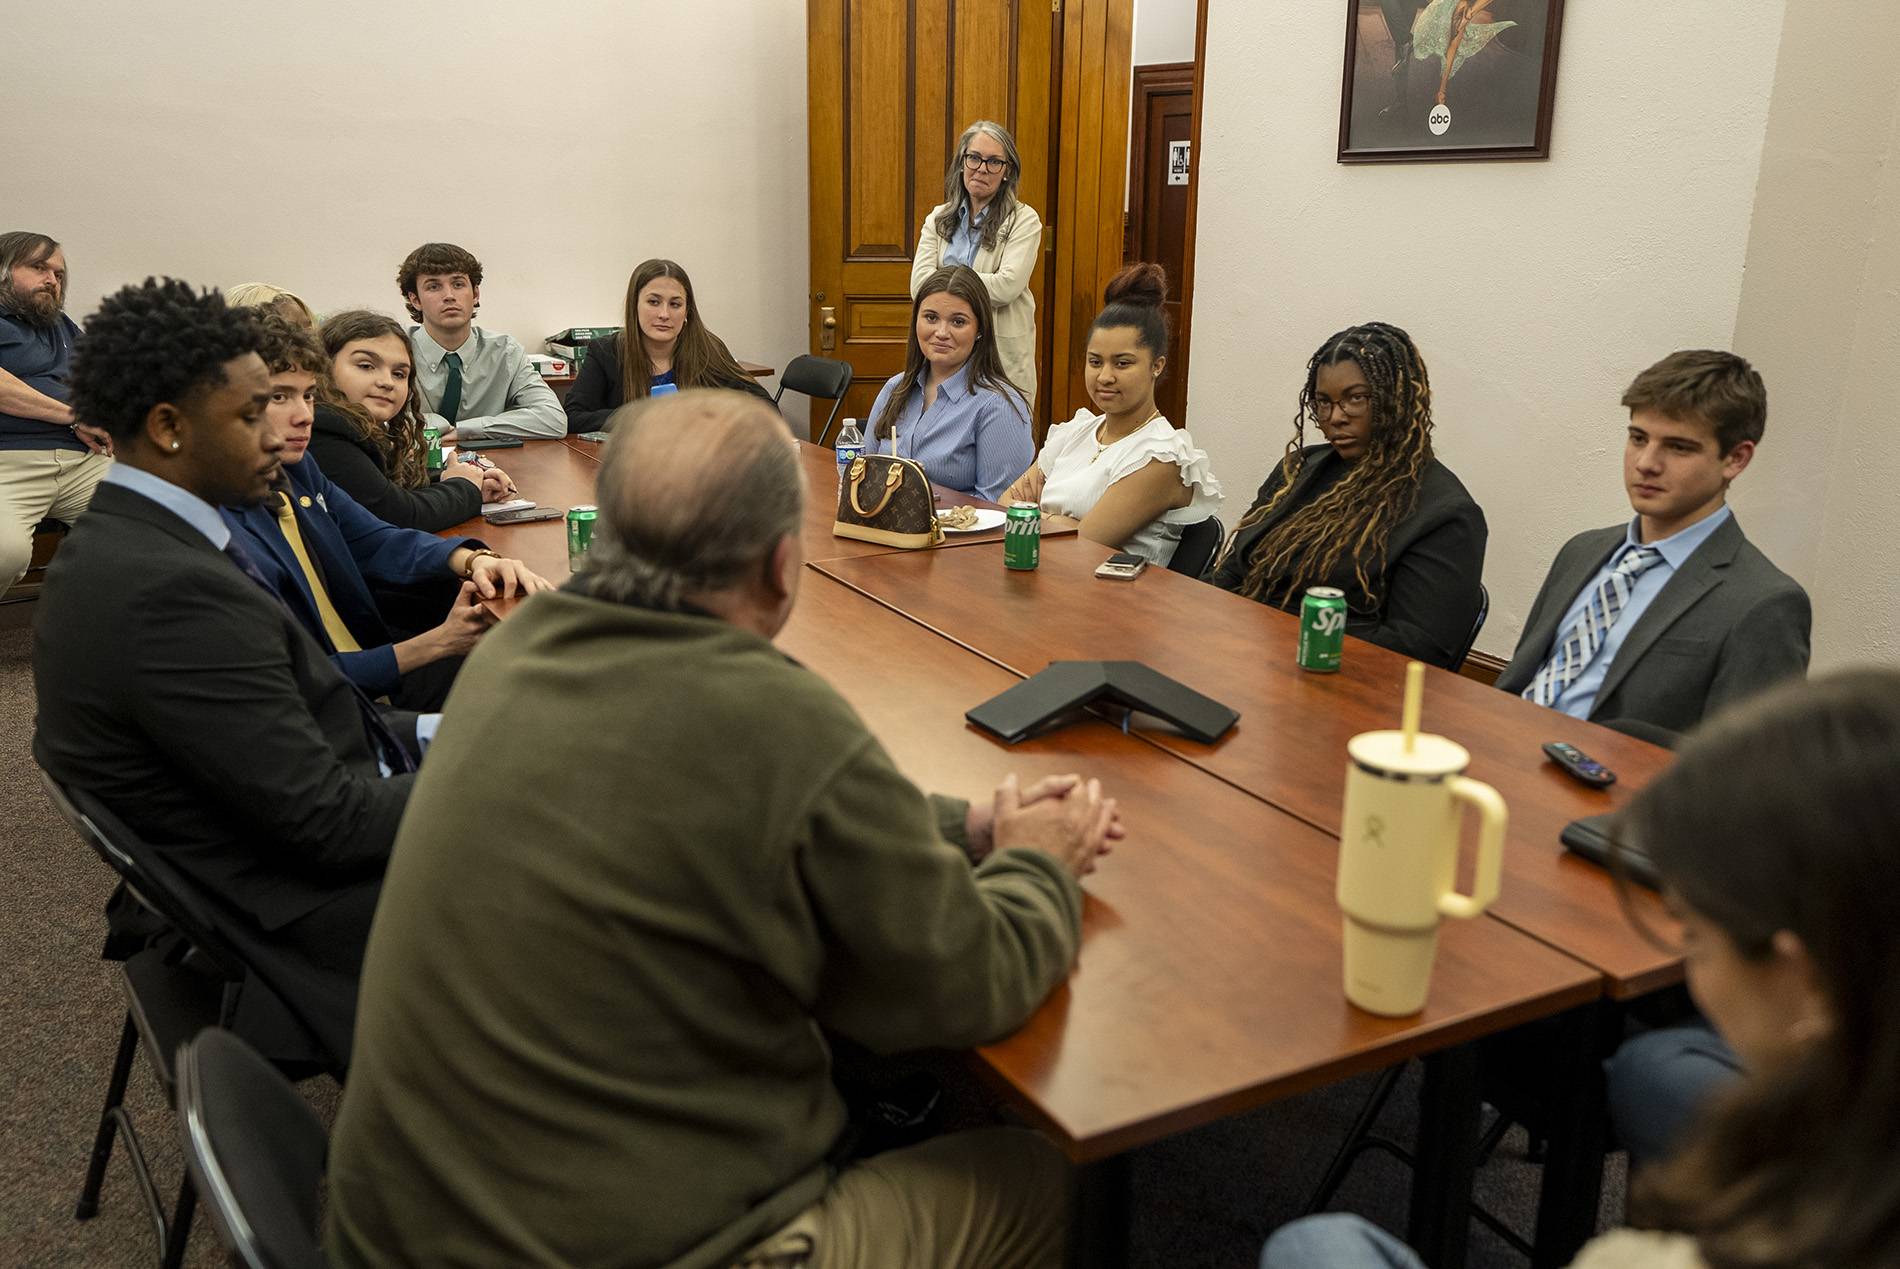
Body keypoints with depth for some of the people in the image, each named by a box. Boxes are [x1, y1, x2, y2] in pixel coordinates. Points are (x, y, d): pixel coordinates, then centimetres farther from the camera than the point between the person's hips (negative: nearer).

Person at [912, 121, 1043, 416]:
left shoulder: (1023, 220, -2)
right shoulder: (938, 218, 11)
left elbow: (1007, 286, -16)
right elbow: (919, 285, -3)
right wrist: (982, 288, -11)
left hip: (1002, 357, -3)